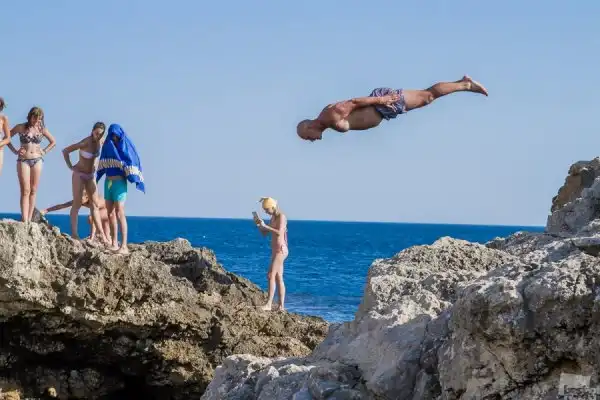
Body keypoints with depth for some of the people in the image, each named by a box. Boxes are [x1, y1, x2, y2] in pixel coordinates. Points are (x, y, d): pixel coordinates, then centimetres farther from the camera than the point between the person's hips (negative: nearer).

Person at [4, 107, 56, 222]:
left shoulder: (42, 129, 6)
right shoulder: (21, 127, -1)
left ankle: (29, 220, 3)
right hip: (23, 160, -3)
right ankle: (24, 220, -17)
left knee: (33, 191, 1)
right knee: (25, 191, -11)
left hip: (37, 160, 3)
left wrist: (44, 152, 5)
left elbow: (53, 142, 18)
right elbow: (7, 138, 5)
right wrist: (15, 151, -3)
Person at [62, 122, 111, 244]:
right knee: (77, 204, -5)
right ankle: (74, 233, -3)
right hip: (79, 175, -6)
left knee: (95, 205, 4)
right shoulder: (85, 142, -22)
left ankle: (101, 234, 5)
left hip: (90, 176, 6)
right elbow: (65, 151, -19)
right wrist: (70, 167, -14)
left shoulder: (100, 142, -4)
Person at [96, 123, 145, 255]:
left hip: (119, 182, -6)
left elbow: (132, 163, -12)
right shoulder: (107, 146, 11)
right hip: (108, 182, 6)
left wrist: (134, 178, -21)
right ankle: (114, 244, 14)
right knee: (110, 214, 8)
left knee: (119, 214, -13)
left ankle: (124, 247, -17)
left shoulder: (126, 146, -5)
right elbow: (102, 165, 16)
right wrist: (96, 178, 9)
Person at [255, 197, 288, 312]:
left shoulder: (281, 217, -11)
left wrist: (265, 226, -23)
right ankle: (281, 306, 9)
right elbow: (264, 232, 20)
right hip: (275, 250, 10)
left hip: (280, 250, -10)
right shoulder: (273, 218, 16)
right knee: (279, 278, 8)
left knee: (271, 275, -15)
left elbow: (279, 232, -24)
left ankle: (269, 304, -19)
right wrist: (259, 224, 2)